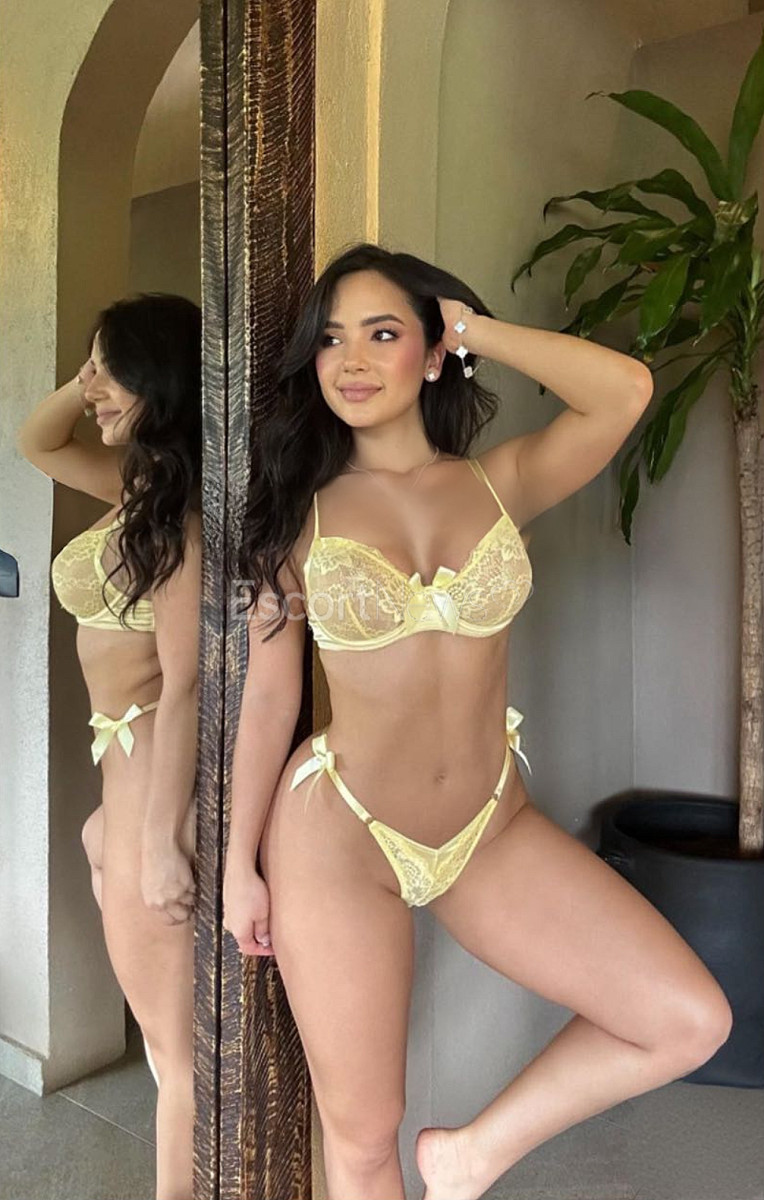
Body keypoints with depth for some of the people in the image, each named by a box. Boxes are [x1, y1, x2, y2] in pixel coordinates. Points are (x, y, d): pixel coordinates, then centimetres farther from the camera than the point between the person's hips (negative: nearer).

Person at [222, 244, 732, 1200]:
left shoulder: (501, 482, 1)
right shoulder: (301, 509, -2)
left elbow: (625, 391, -17)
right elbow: (268, 693, -1)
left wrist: (475, 331, -5)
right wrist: (240, 864, 1)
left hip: (494, 829, 3)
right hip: (336, 834, -2)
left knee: (691, 1022, -4)